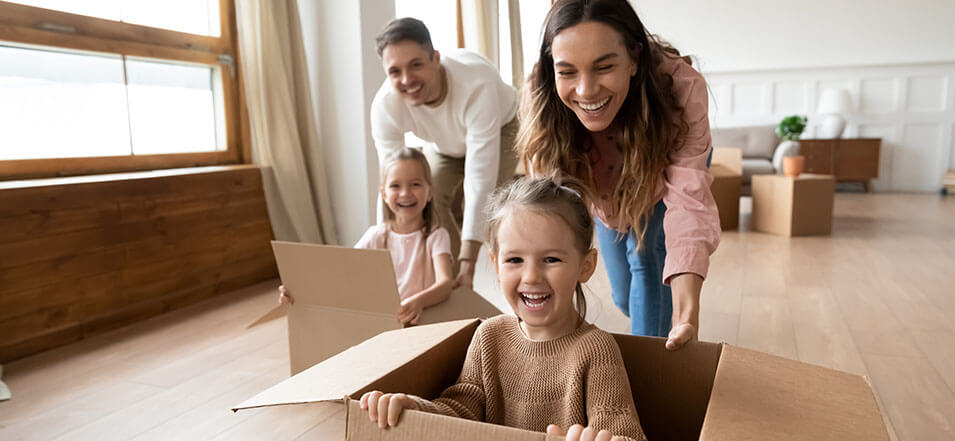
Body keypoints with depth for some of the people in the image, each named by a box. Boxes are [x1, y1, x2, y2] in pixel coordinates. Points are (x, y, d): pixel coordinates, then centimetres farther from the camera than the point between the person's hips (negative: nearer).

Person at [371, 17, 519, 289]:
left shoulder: (476, 84, -45)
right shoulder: (384, 106, -32)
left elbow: (479, 182, -46)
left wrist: (468, 264, -48)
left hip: (500, 128, -3)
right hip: (446, 143, 4)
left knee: (486, 206, -26)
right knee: (431, 201, -17)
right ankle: (453, 285, 4)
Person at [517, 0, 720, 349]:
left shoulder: (681, 87, -42)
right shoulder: (539, 100, -37)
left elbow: (688, 201, -47)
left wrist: (686, 311, -61)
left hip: (662, 178, -1)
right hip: (604, 195, 2)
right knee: (624, 296, 13)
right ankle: (655, 329, 47)